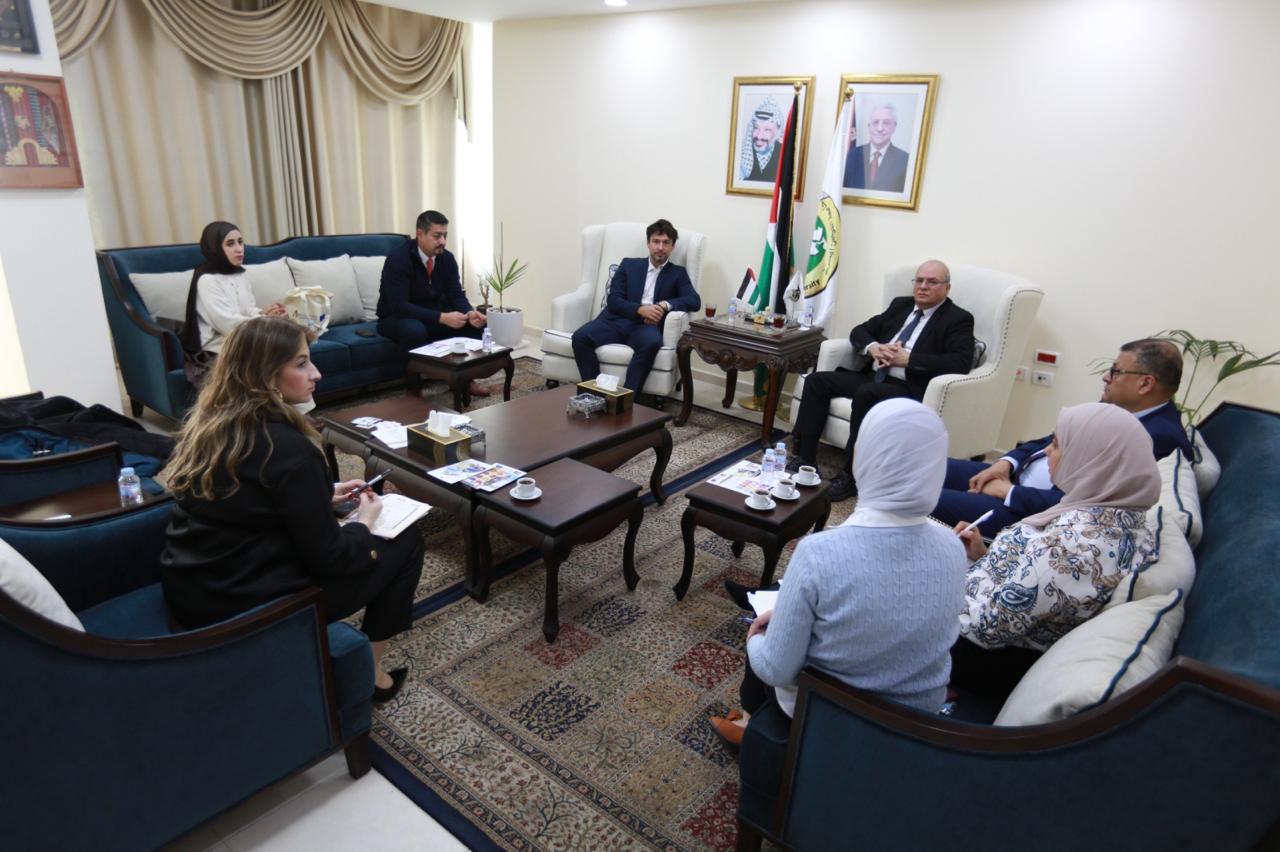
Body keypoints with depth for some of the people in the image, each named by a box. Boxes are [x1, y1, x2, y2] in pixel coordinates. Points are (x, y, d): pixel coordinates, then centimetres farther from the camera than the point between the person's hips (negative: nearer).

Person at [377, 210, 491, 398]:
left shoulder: (447, 258, -5)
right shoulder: (398, 259, -24)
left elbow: (457, 296, -6)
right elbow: (399, 306, -31)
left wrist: (470, 313, -30)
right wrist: (442, 318, -38)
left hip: (434, 316, 6)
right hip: (396, 319, -6)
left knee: (475, 323, -13)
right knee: (415, 330, -40)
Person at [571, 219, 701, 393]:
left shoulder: (678, 273, 16)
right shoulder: (629, 264, 17)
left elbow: (694, 301, 1)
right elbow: (613, 300, 5)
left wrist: (666, 305, -16)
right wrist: (640, 309, -14)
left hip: (646, 325, -1)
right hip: (618, 320, 2)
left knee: (652, 342, -39)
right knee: (580, 337, -26)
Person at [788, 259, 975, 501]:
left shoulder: (958, 319, 0)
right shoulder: (901, 304, 19)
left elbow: (961, 362, -16)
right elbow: (860, 331, 19)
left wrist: (907, 358, -19)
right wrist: (872, 347, -5)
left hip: (909, 388, -7)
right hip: (872, 376, 7)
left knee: (865, 393, -36)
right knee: (817, 381, -10)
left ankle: (851, 475, -26)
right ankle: (805, 458, -11)